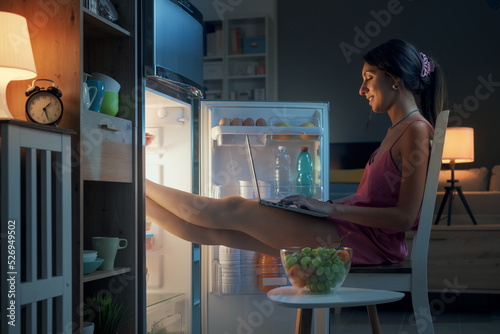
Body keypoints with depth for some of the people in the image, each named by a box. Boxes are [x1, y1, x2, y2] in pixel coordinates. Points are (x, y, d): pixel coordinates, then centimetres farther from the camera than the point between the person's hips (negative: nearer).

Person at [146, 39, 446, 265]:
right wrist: (322, 204, 9)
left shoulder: (417, 130, -12)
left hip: (365, 239, -8)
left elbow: (404, 217, -19)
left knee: (234, 211, -5)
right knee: (218, 230, 5)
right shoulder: (397, 130, 17)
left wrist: (330, 208, -17)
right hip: (353, 232, 8)